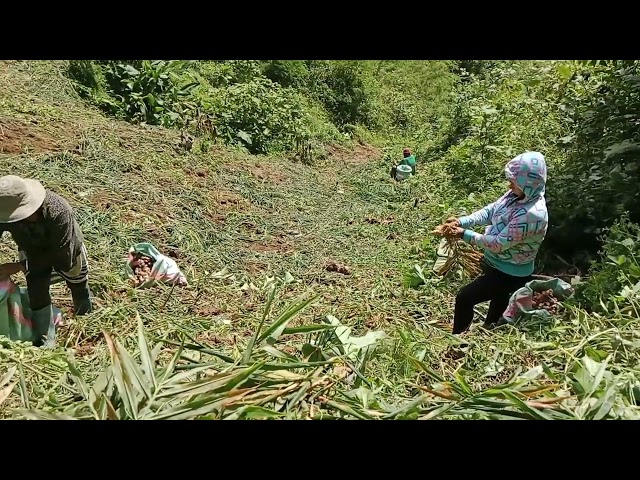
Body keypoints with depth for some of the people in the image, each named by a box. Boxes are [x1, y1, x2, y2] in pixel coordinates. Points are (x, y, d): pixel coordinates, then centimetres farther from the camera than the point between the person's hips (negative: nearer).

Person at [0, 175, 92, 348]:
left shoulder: (58, 211, -45)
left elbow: (59, 254, -35)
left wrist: (19, 266, -37)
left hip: (66, 250, -2)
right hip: (33, 251, 3)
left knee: (79, 288, 15)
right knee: (36, 290, -9)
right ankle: (44, 345, 8)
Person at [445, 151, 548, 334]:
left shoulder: (532, 214, -33)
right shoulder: (516, 195, -7)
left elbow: (499, 243, -30)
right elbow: (490, 211, 0)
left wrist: (466, 234, -21)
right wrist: (462, 221, -15)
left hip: (510, 274, -8)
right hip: (500, 266, 8)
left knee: (464, 299, -5)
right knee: (497, 310, 28)